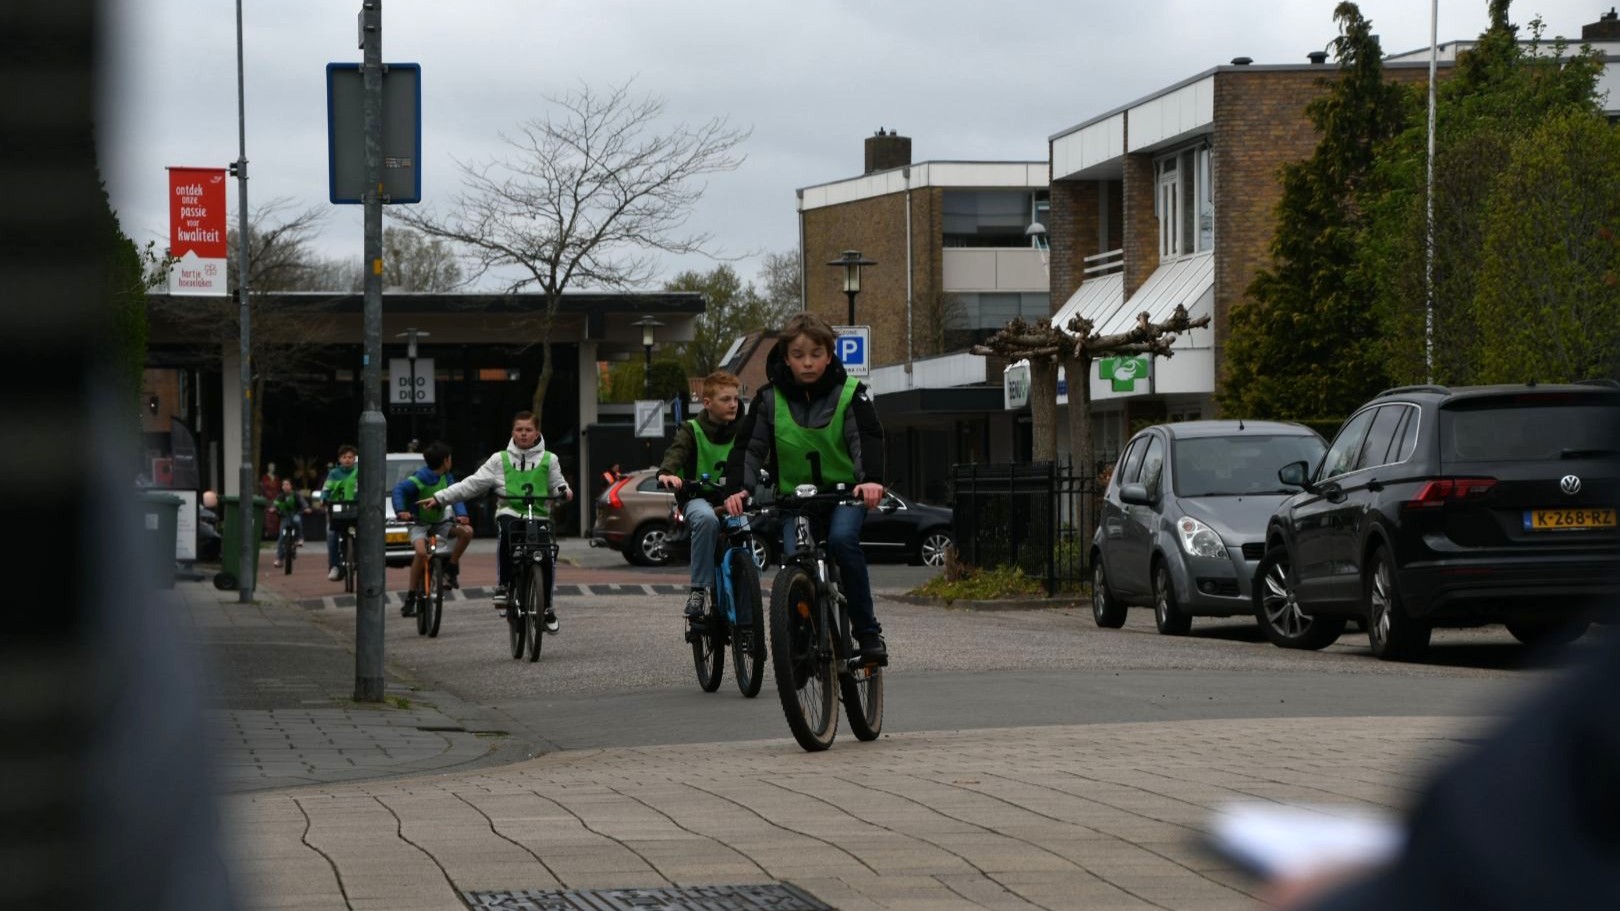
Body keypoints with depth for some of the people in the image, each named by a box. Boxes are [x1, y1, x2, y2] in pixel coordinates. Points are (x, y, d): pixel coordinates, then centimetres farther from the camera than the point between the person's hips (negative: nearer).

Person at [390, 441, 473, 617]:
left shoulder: (447, 478, 0)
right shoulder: (419, 479, -19)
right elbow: (399, 489, -26)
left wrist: (462, 515, -28)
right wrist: (400, 511, -42)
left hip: (439, 522, 6)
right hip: (418, 523, -6)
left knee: (467, 531, -15)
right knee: (421, 552, -32)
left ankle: (452, 568, 3)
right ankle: (411, 597, -22)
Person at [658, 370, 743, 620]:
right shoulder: (691, 431, 0)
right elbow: (676, 452, -18)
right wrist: (667, 473, -41)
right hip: (698, 497, -3)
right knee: (706, 519, -38)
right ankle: (698, 589, -30)